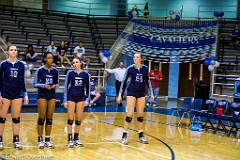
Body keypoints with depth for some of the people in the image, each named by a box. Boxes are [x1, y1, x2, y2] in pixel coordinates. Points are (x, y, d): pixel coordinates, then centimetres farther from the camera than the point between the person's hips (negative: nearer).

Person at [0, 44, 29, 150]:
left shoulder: (21, 65, 5)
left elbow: (22, 81, 9)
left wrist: (25, 94, 5)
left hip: (17, 94, 3)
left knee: (16, 118, 5)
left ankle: (16, 141, 12)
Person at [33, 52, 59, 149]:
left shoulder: (55, 71, 6)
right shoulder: (40, 70, -5)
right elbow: (35, 84, -2)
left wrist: (54, 86, -7)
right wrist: (43, 85, -18)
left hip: (52, 95, 4)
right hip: (42, 95, -4)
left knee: (49, 118, 4)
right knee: (42, 118, -3)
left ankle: (48, 140, 11)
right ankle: (40, 139, 6)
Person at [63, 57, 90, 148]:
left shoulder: (85, 74, 3)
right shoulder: (70, 73, 0)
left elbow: (87, 88, 8)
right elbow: (66, 86, 0)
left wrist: (87, 99, 0)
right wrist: (65, 100, -5)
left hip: (81, 98, 2)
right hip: (71, 97, -1)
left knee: (79, 120, 4)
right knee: (70, 119, -1)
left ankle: (76, 138, 14)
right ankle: (70, 139, 3)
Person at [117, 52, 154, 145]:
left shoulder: (145, 68, 1)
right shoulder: (130, 68, -6)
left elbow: (147, 81, 12)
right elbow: (124, 81, -2)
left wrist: (151, 93, 10)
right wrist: (120, 94, -5)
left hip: (141, 93, 3)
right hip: (131, 93, -3)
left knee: (140, 115, 7)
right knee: (129, 114, -7)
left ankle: (141, 135, 16)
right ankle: (124, 135, 1)